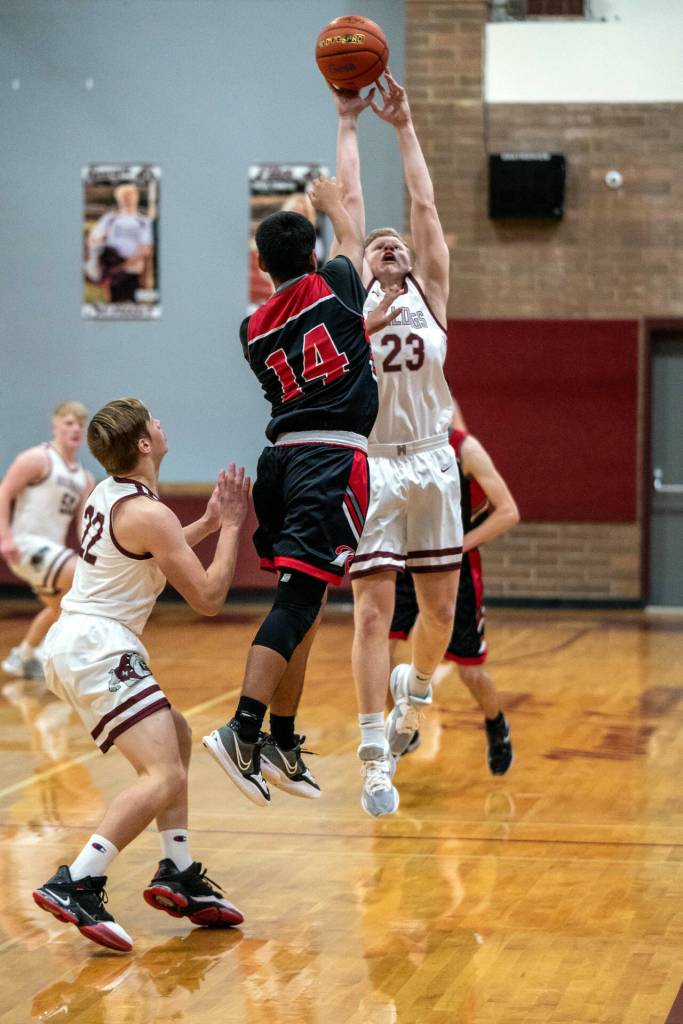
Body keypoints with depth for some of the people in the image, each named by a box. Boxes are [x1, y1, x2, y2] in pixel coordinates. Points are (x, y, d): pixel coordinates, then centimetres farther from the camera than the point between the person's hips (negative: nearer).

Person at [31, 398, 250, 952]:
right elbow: (208, 597, -12)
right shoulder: (149, 514, -15)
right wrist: (231, 526, -2)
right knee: (164, 777, -18)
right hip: (97, 649, -10)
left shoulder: (107, 494, 13)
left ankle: (179, 874, 22)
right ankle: (75, 885, -27)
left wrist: (207, 523, 25)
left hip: (73, 642, 10)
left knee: (177, 738, 23)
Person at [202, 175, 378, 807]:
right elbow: (353, 240, 24)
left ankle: (282, 743, 18)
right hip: (333, 457, -6)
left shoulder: (254, 329, 11)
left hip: (282, 457, 6)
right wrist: (332, 202, 42)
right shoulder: (332, 287, 1)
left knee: (302, 603, 15)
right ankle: (243, 732, -24)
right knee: (299, 600, -13)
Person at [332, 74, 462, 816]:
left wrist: (405, 128, 14)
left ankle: (413, 693, 39)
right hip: (371, 468, -3)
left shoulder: (431, 295, 10)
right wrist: (349, 122, 11)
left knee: (440, 609, 9)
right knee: (372, 614, -7)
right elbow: (351, 201, 6)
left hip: (432, 465, 3)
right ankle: (376, 760, -8)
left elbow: (425, 204, 10)